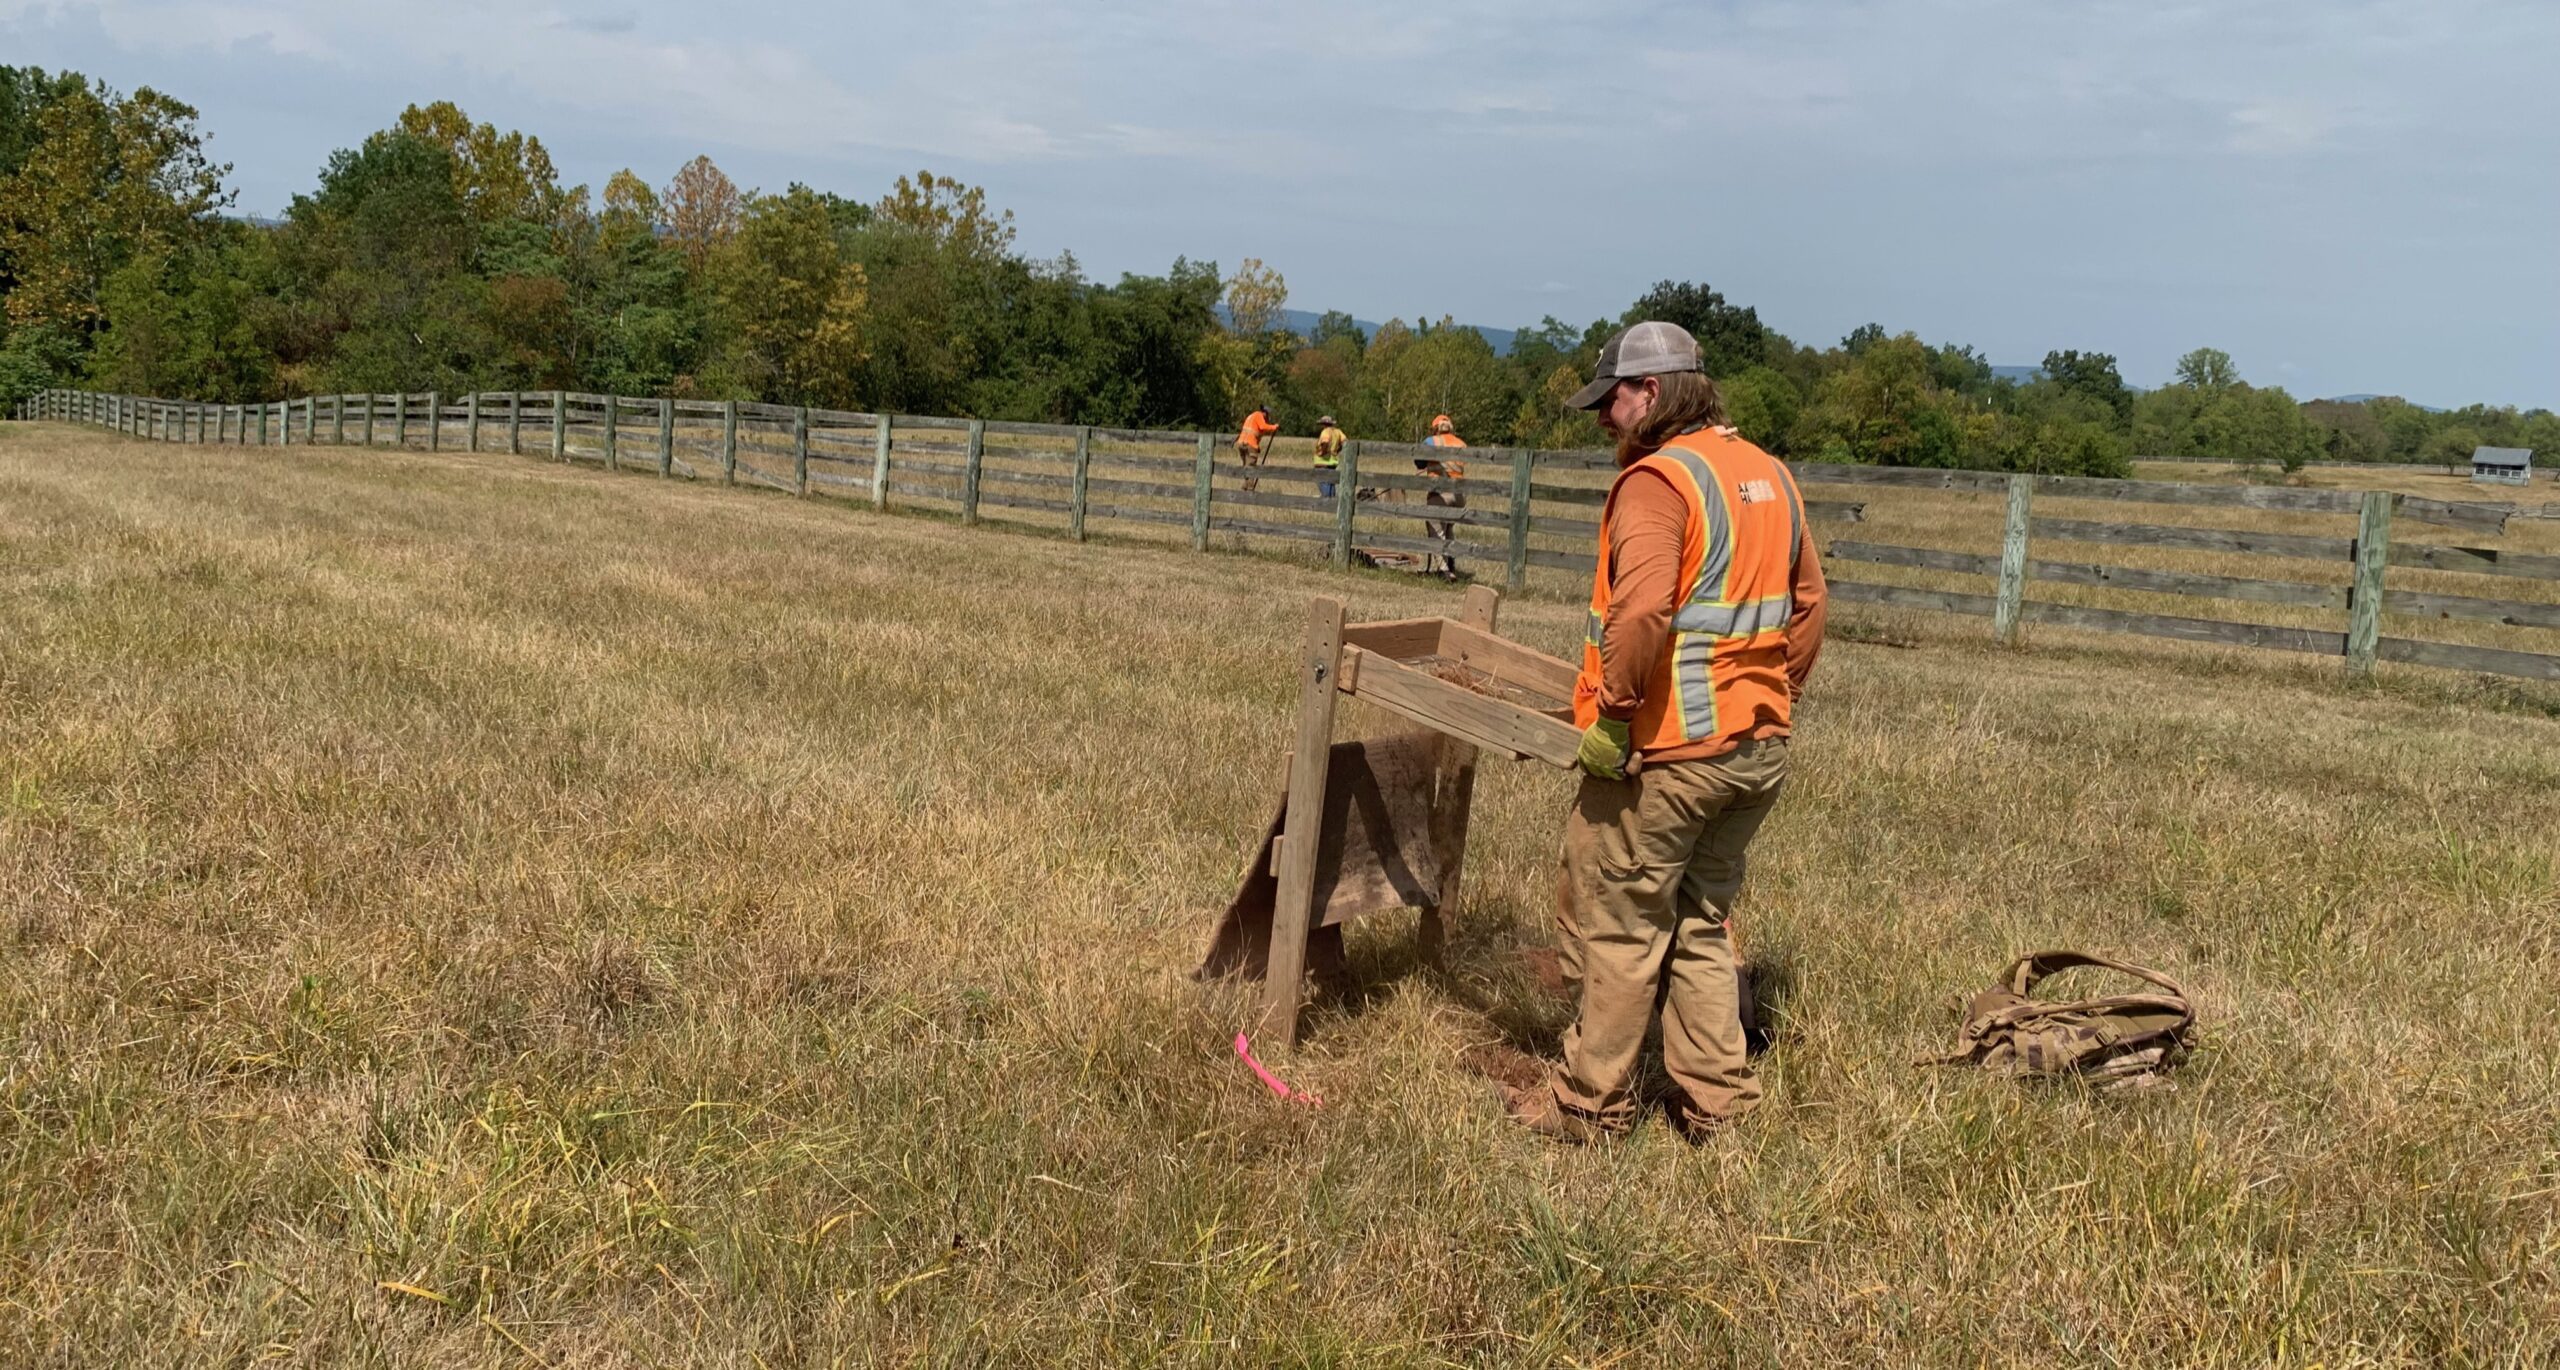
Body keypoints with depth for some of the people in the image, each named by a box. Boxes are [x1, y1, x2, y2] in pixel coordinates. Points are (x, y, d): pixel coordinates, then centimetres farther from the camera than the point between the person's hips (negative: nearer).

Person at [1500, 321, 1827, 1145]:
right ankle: (1716, 1101, 22)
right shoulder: (1770, 475, 13)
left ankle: (1589, 1105, 15)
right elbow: (1807, 605, 17)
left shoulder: (1658, 478, -14)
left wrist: (1611, 715, -21)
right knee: (1700, 927, 18)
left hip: (1667, 753, -8)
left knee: (1620, 930, 4)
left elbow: (1642, 609, -28)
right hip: (1758, 751, 8)